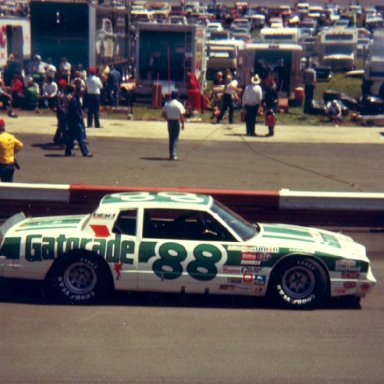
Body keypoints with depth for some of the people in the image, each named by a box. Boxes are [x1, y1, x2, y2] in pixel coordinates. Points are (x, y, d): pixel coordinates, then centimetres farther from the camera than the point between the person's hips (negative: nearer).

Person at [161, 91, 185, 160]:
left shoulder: (167, 104, 4)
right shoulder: (178, 104, -11)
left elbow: (163, 114, 6)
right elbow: (181, 115, -13)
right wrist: (182, 123, -4)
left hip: (169, 121, 4)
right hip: (176, 122, -4)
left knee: (171, 138, 13)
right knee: (175, 138, 0)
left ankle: (171, 154, 18)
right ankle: (173, 155, -6)